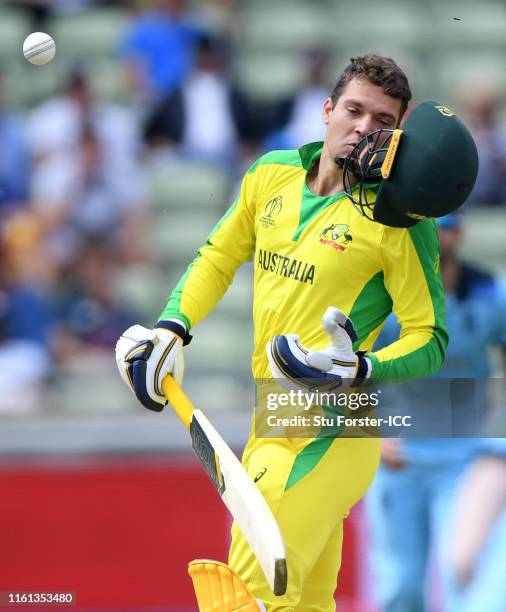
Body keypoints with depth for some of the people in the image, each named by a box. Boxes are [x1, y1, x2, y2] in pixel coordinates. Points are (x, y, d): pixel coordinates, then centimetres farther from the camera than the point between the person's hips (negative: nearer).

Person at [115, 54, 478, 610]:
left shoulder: (399, 218, -12)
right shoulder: (272, 174, 6)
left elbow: (429, 339, -11)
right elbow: (218, 258, 21)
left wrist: (359, 371, -29)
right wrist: (171, 329, 6)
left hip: (329, 434, -7)